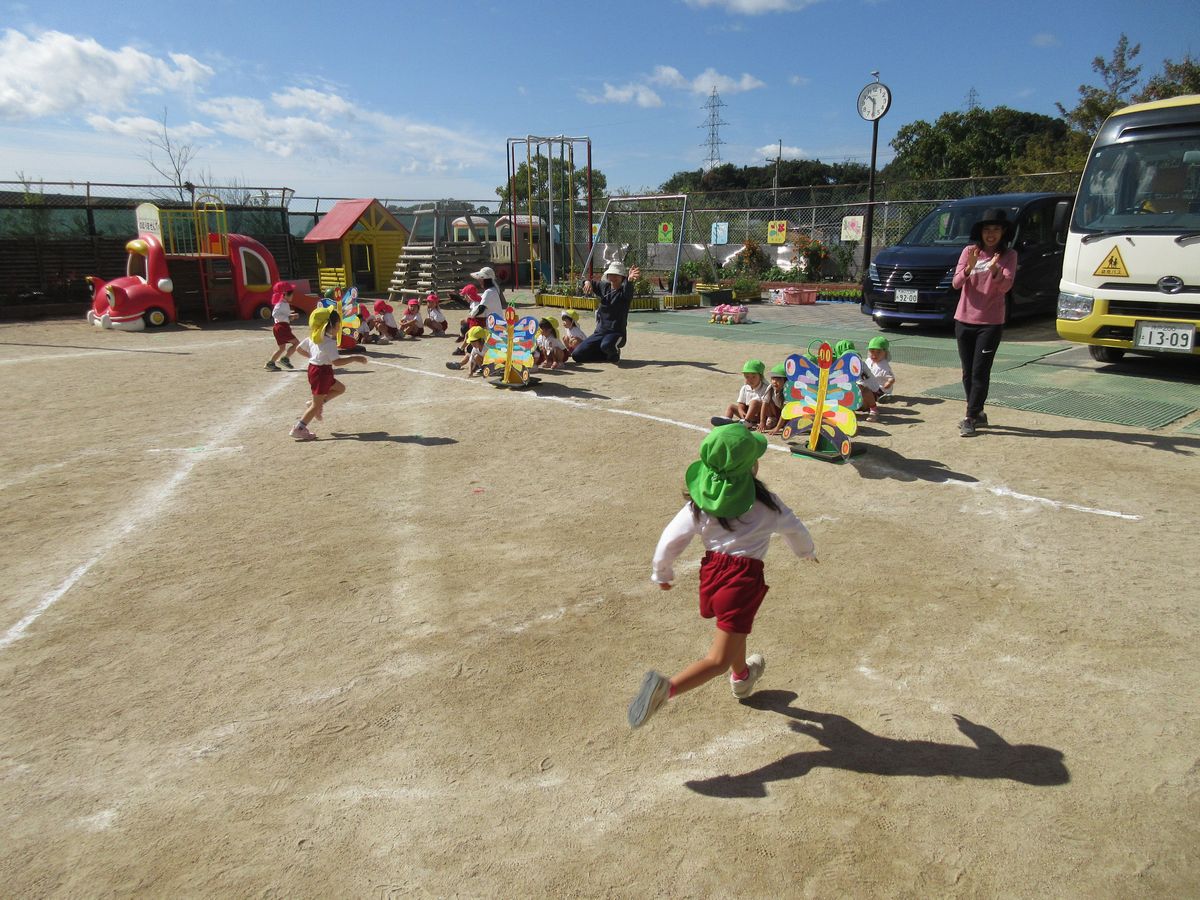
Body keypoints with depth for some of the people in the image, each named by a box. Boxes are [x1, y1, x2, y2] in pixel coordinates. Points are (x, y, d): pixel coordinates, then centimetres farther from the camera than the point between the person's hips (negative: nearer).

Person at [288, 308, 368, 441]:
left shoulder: (313, 337, 5)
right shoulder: (329, 342, -21)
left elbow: (299, 349, 14)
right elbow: (336, 361, -29)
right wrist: (355, 358, -24)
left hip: (314, 368, 9)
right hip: (321, 372, -9)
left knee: (340, 388, 22)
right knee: (317, 405, 1)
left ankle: (314, 403, 17)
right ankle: (298, 429, 3)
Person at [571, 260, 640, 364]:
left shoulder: (625, 292, -11)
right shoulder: (604, 287, 6)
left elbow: (628, 289, -35)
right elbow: (587, 281, 14)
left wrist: (630, 280, -60)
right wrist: (587, 282, -13)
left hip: (617, 333, -6)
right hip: (599, 332, 6)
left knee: (606, 345, -41)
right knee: (576, 355, -1)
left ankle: (615, 353, -1)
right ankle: (608, 354, 18)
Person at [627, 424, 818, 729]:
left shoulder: (699, 501, -2)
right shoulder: (764, 502, -6)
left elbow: (671, 539, 0)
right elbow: (793, 529, 13)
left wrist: (661, 573, 18)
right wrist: (807, 551, 36)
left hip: (712, 570, 5)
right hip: (744, 578, -5)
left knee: (736, 627, 34)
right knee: (718, 660, -4)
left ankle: (742, 676, 60)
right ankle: (666, 687, -27)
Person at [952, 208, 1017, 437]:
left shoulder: (1009, 255, -1)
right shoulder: (970, 251, 3)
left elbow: (1005, 286, -14)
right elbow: (956, 283, -5)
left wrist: (995, 270, -33)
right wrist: (969, 268, -24)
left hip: (991, 322, -3)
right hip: (964, 319, 3)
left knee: (980, 372, -7)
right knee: (968, 372, 9)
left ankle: (970, 418, -2)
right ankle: (977, 414, 23)